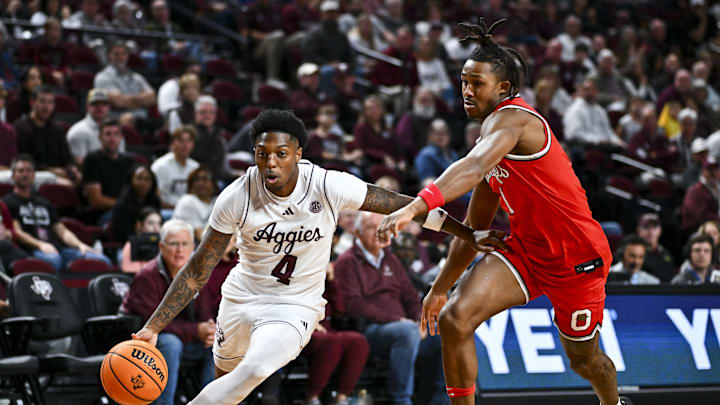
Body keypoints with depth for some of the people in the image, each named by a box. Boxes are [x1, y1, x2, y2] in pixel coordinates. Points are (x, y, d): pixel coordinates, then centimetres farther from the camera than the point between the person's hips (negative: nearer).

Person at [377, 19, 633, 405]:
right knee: (453, 319, -18)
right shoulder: (494, 134, 8)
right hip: (524, 248, 7)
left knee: (584, 359, 14)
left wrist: (415, 207, -57)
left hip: (577, 256, -7)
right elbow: (475, 226, 16)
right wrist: (441, 287, 14)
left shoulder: (510, 119, -21)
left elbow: (475, 167, -43)